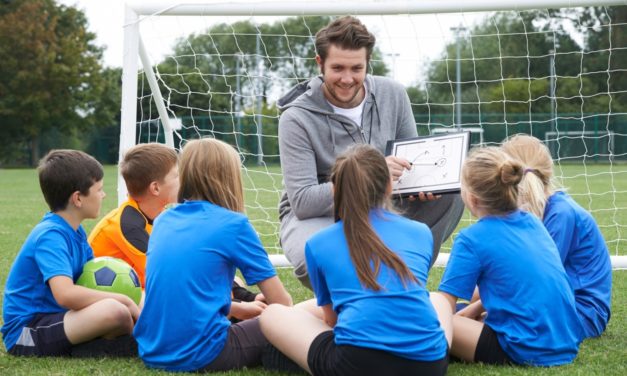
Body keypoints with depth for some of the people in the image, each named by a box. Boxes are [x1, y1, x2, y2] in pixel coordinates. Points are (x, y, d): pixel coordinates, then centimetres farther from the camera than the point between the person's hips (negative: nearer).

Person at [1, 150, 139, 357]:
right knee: (115, 311, -29)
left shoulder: (75, 231, 9)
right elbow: (65, 294, -34)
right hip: (26, 332, -10)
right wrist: (124, 300, -25)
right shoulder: (50, 236, -19)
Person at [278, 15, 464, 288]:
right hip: (314, 217, -4)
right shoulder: (297, 119, -17)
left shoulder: (393, 95, -4)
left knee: (450, 196, -18)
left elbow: (412, 161, 7)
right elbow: (302, 201, -23)